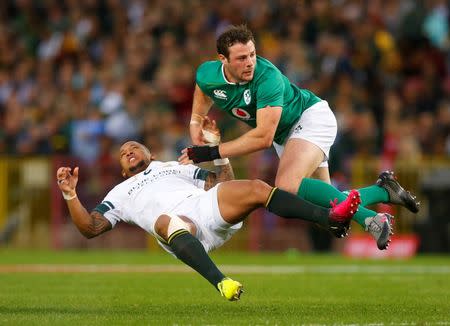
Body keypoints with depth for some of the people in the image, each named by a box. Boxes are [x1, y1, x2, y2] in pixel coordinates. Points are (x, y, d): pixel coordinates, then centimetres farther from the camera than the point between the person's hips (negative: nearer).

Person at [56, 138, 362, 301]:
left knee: (255, 189, -22)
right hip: (176, 223, -3)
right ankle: (221, 282, -62)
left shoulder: (175, 167, 40)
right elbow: (90, 228, 21)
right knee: (169, 223, -41)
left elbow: (226, 186, 31)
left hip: (207, 208, 3)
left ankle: (329, 218, -35)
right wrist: (71, 196, 7)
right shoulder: (120, 194, 35)